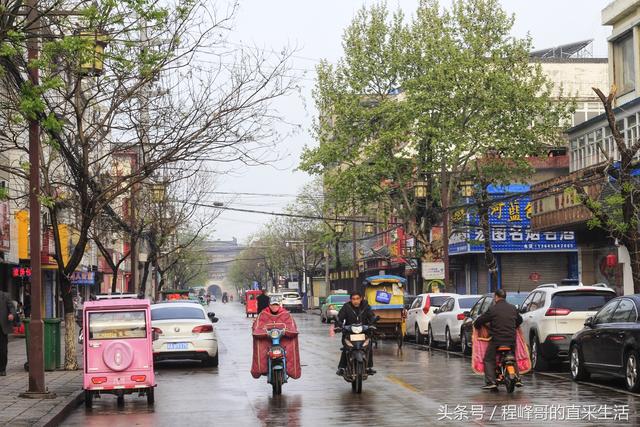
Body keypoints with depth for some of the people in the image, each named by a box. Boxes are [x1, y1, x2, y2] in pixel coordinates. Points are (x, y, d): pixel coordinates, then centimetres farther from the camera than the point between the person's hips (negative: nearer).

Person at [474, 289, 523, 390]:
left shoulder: (492, 309, -8)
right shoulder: (513, 308, 10)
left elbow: (480, 321, -4)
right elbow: (519, 320, 27)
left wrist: (477, 325, 18)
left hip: (497, 340, -5)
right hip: (511, 340, 5)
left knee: (488, 360, 5)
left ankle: (491, 382, -9)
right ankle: (517, 379, 17)